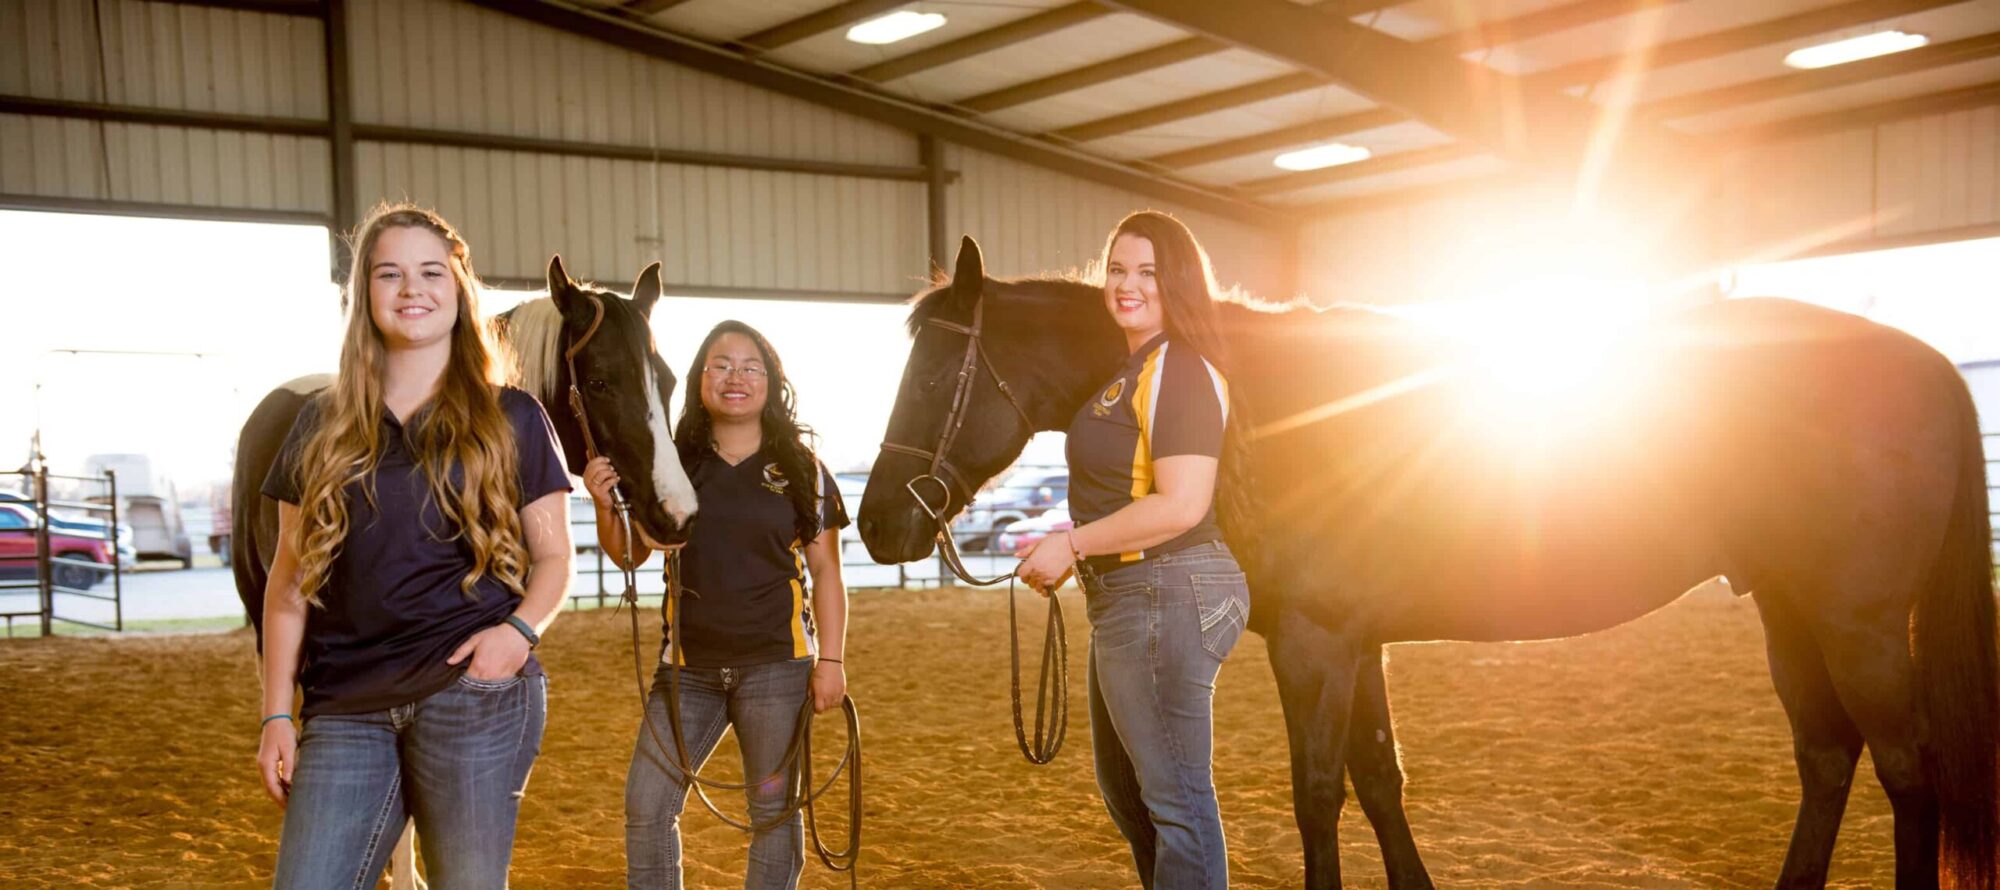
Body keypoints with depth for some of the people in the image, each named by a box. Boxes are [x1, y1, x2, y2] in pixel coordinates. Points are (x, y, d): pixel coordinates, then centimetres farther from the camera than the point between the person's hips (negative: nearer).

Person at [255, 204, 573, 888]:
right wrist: (276, 715, 6)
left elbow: (553, 557, 8)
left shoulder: (513, 421, 6)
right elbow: (289, 582, 12)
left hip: (475, 694, -2)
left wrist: (521, 629, -12)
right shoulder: (323, 427, 12)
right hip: (346, 710, 2)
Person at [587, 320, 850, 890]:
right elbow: (630, 555, 6)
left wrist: (831, 661, -6)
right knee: (646, 808, 1)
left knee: (774, 811, 6)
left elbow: (826, 573, 1)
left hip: (776, 662, -2)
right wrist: (605, 505, -13)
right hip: (689, 666, 2)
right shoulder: (673, 465, 4)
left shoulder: (802, 470, 0)